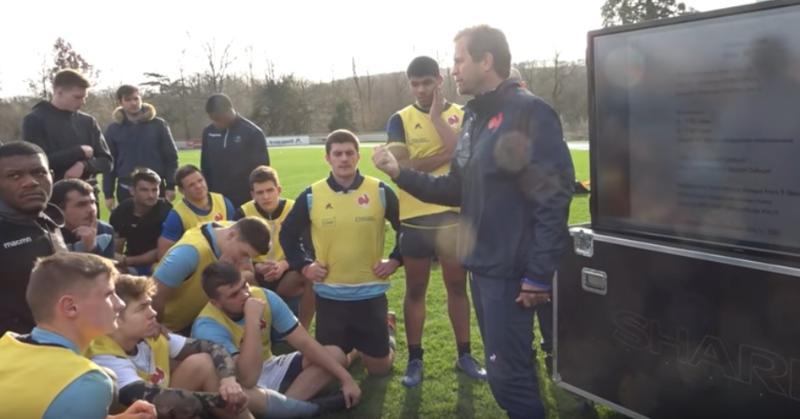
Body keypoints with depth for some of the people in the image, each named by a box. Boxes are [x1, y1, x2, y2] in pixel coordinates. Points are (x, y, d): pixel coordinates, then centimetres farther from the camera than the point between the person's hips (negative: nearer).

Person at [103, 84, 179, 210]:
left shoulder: (158, 124, 2)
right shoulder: (113, 129, 5)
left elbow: (171, 156, 2)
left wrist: (171, 186, -4)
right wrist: (108, 194, 3)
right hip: (126, 191, 1)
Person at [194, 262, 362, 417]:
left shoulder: (264, 297, -15)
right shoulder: (208, 327, -29)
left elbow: (304, 342, -11)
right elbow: (248, 379, -40)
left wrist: (345, 378, -15)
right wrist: (252, 319, -41)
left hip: (269, 370, 6)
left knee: (335, 354, -5)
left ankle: (282, 406, -22)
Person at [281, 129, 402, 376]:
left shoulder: (380, 192, -4)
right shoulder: (311, 196, -3)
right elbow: (288, 233, 11)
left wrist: (395, 259, -1)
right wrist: (303, 265, 3)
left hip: (371, 293, -1)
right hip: (329, 295, 1)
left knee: (380, 368, 10)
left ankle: (385, 335, 41)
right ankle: (353, 350, 43)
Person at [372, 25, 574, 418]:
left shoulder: (529, 111, -14)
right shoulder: (473, 116, 13)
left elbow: (553, 195, -20)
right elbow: (458, 190, 16)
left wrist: (538, 274, -21)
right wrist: (400, 173, 8)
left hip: (511, 268, -8)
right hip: (482, 264, 9)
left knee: (507, 373, -2)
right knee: (510, 366, 20)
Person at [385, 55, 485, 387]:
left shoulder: (461, 115, 3)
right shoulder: (400, 120, 0)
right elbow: (400, 166, -14)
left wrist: (437, 116, -14)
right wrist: (445, 154, -14)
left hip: (454, 215, 1)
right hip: (415, 218, 0)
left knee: (458, 286, 11)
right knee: (415, 289, 9)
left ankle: (464, 355, 25)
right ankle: (415, 359, 21)